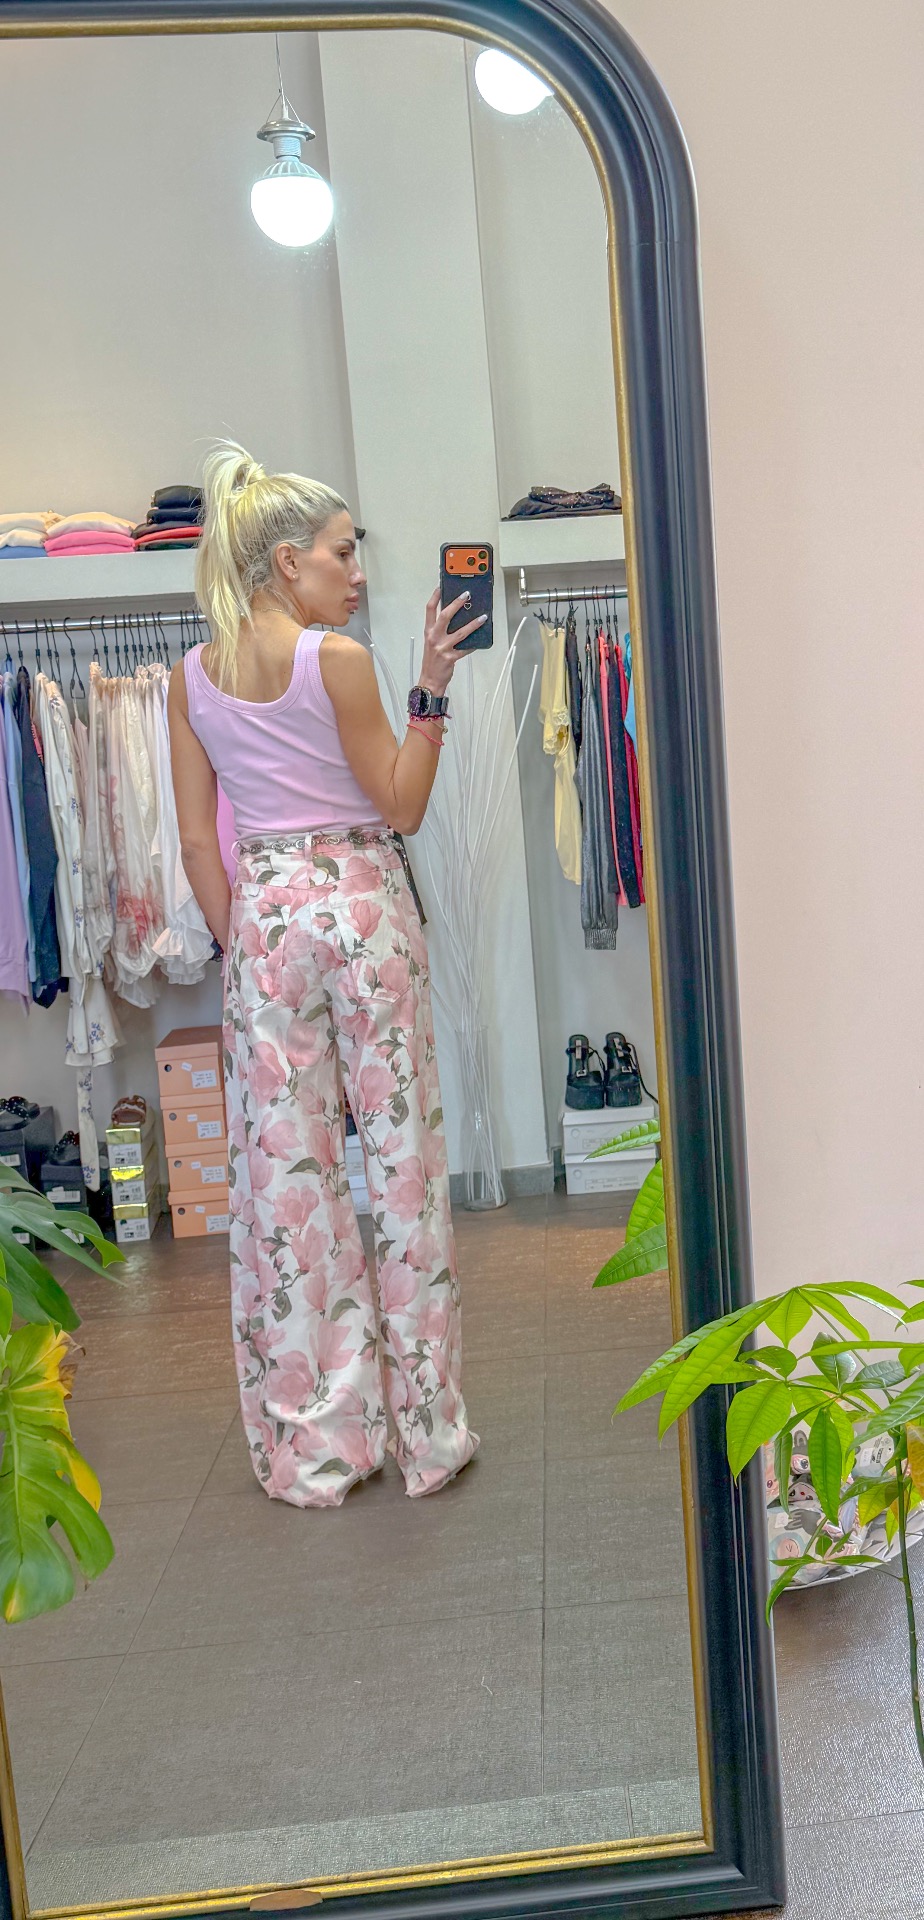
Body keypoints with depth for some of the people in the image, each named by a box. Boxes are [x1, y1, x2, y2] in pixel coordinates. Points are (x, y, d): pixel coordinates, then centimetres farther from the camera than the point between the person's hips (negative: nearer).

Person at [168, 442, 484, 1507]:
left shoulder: (192, 676, 5)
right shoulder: (339, 659, -10)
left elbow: (196, 839, 4)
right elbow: (402, 807, -5)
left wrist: (240, 941, 11)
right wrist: (432, 687, -6)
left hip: (263, 909, 4)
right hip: (361, 901, -4)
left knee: (282, 1162, 8)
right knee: (400, 1150, 5)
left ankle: (310, 1442, 18)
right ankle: (423, 1428, 15)